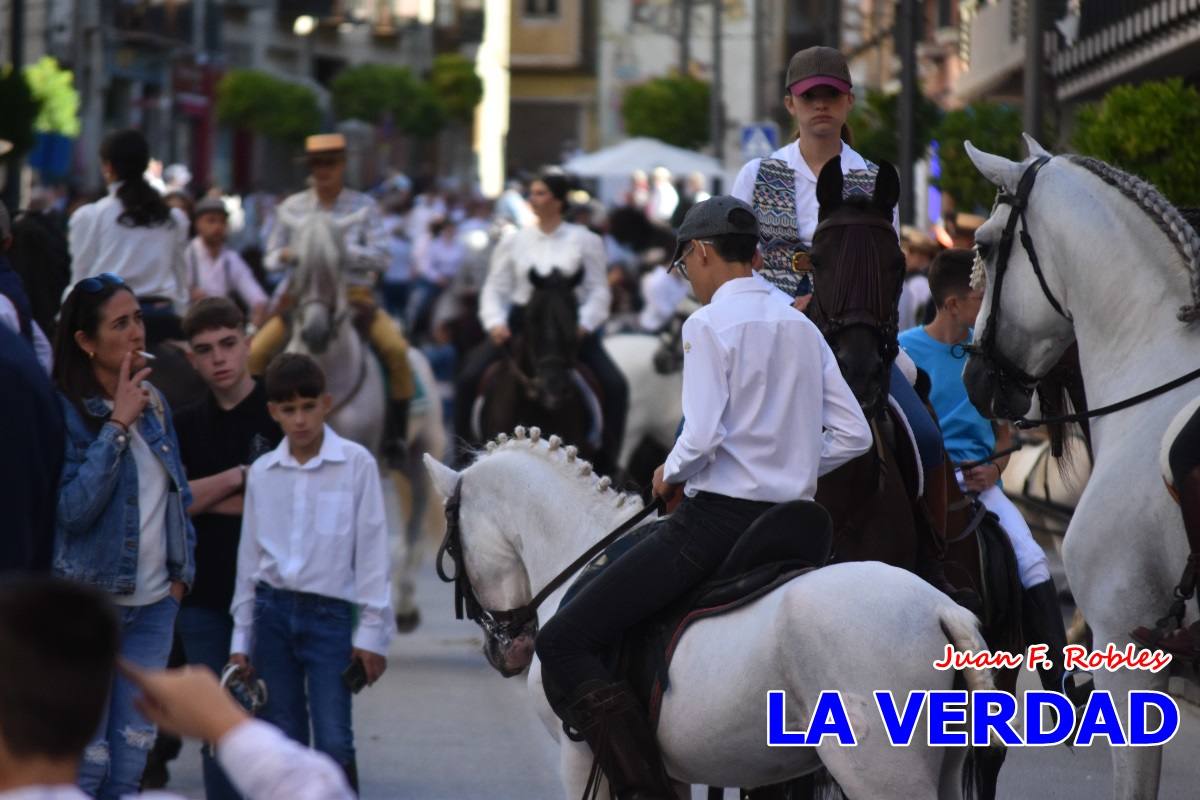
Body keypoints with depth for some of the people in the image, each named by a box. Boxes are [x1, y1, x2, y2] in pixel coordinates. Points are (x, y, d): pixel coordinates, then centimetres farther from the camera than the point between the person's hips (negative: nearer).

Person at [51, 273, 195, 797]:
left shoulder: (154, 404, 8)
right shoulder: (66, 412, -12)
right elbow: (73, 508, -24)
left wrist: (181, 572, 8)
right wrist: (117, 425, -23)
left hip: (154, 603, 6)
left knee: (134, 750, 9)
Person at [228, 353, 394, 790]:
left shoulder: (357, 464, -4)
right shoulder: (262, 472, 7)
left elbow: (373, 552, -3)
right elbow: (249, 556, 12)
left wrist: (372, 632, -6)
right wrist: (241, 638, 11)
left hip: (331, 614, -3)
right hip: (272, 610, 3)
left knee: (334, 744, -11)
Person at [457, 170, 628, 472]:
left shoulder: (585, 241, 4)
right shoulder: (514, 242, 8)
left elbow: (599, 291, 1)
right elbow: (495, 289, 8)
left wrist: (584, 324, -16)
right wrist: (495, 322, -11)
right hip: (521, 322, 1)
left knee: (614, 385, -18)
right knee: (468, 379, -16)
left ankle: (607, 458, -6)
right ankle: (463, 451, -4)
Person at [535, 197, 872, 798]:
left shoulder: (709, 325, -10)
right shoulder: (802, 328, 12)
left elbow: (701, 439, -19)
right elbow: (853, 436, 11)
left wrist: (671, 473, 1)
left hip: (716, 517, -8)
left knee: (562, 646, -9)